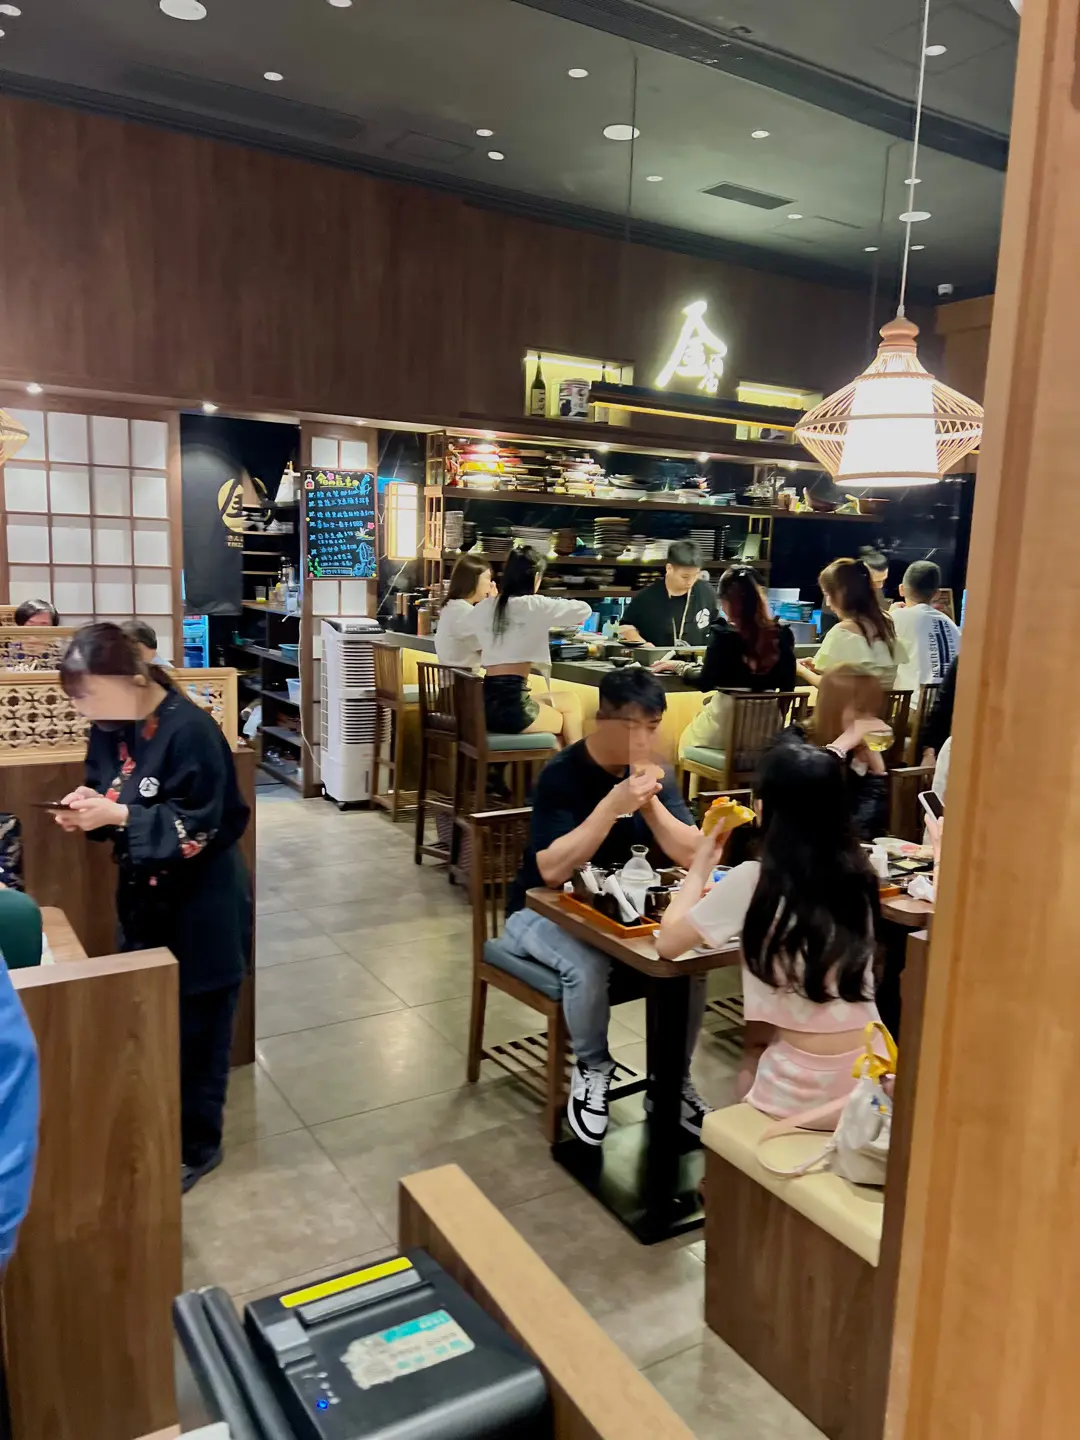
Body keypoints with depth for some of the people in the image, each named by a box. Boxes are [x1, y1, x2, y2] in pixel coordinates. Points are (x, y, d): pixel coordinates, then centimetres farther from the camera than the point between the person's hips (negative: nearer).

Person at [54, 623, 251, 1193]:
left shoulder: (189, 730, -23)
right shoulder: (109, 728, 0)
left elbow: (199, 829, -22)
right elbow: (111, 802, 10)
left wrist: (119, 816, -28)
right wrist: (88, 806, -12)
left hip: (201, 908, -7)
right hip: (143, 899, 7)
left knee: (195, 1031, 6)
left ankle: (197, 1146, 24)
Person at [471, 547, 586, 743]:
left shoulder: (483, 608, 12)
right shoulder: (534, 605, -5)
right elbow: (584, 609, 5)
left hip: (488, 702, 7)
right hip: (512, 704, -6)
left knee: (569, 700, 27)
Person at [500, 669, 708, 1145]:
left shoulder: (655, 774, -2)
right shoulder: (561, 775, -20)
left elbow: (692, 856, -10)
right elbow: (552, 871, -30)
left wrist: (649, 801, -25)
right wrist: (614, 804, -36)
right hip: (543, 912, -5)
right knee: (588, 965, -34)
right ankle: (592, 1070, -4)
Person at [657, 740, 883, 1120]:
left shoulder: (753, 880, -16)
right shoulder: (856, 872, -1)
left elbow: (668, 941, -5)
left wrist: (703, 862, 5)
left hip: (804, 1089, -5)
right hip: (870, 1072, 5)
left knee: (750, 1062, 29)